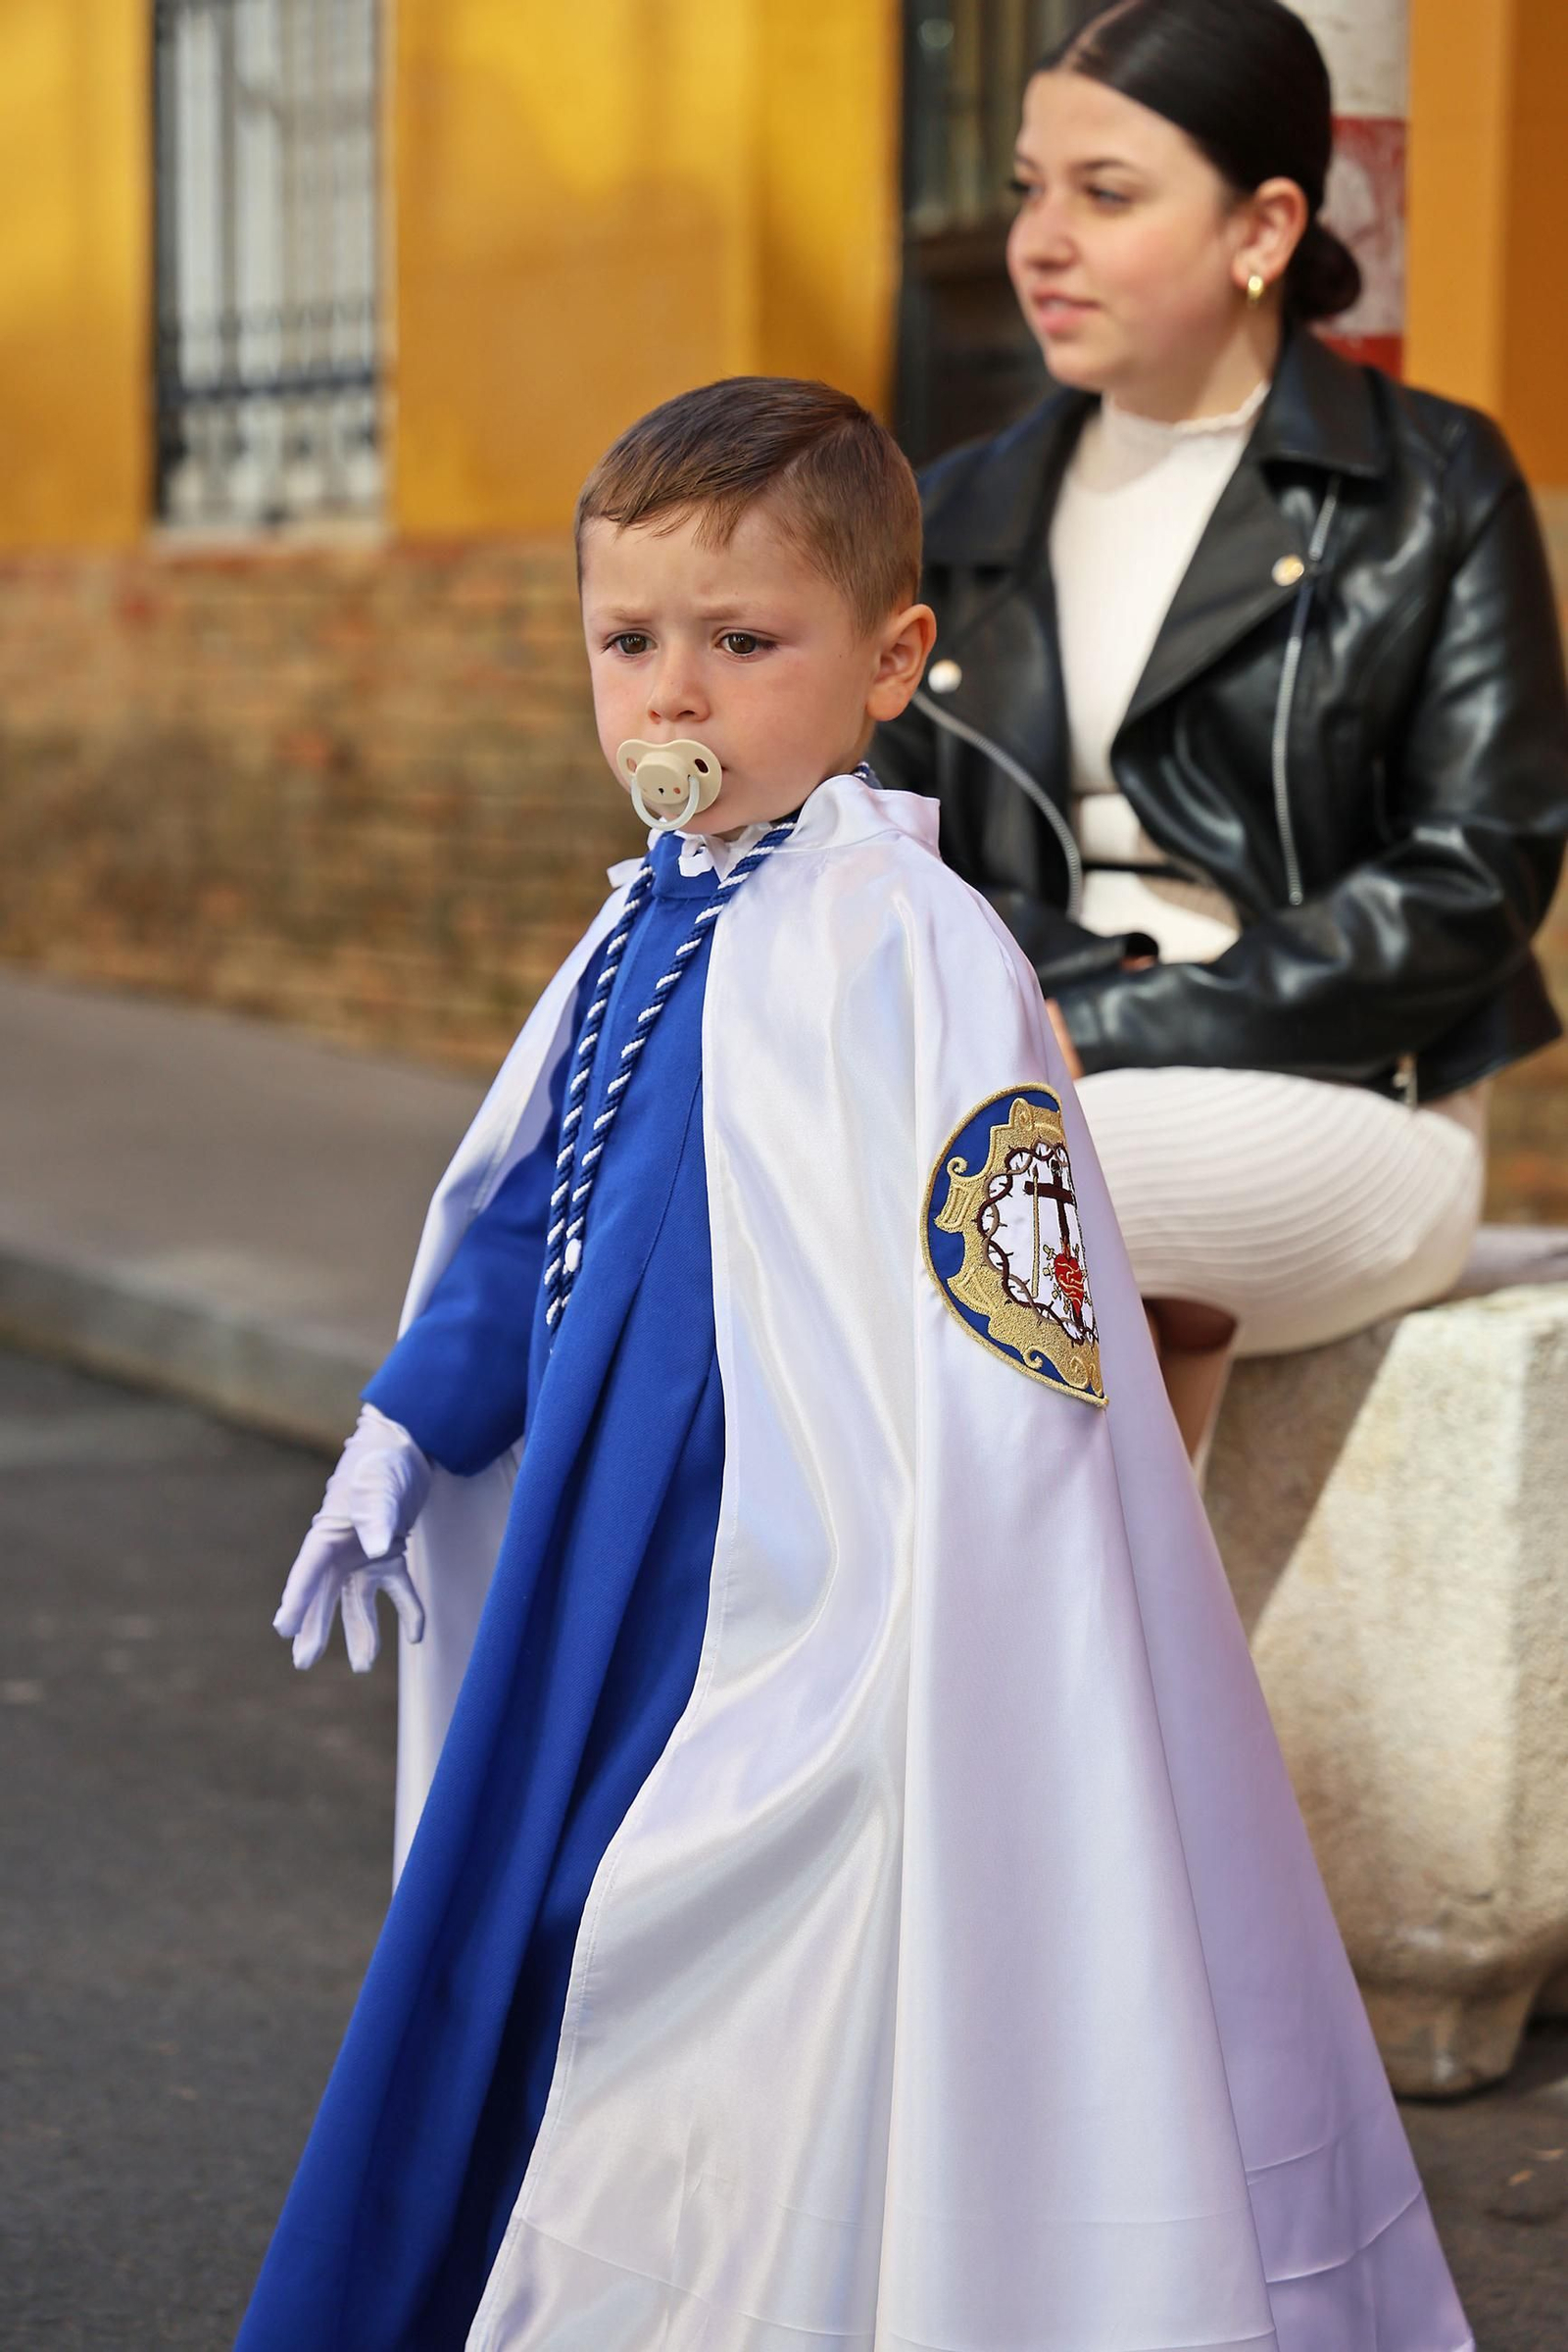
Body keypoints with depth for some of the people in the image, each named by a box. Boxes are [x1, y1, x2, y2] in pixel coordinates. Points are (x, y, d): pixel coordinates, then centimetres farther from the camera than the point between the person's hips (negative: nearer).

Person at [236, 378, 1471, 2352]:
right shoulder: (643, 932, 7)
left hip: (802, 1657, -9)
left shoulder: (900, 955, -20)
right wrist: (411, 1423, 20)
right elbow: (527, 1200, 23)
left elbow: (990, 1373, -24)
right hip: (606, 1614, 9)